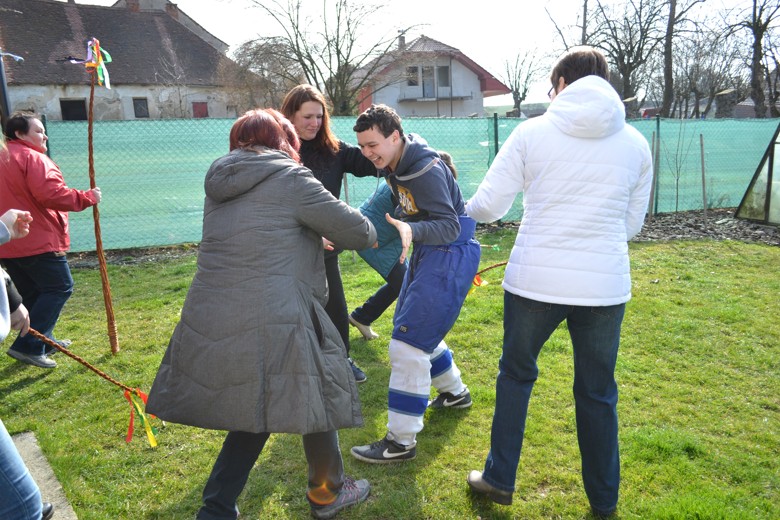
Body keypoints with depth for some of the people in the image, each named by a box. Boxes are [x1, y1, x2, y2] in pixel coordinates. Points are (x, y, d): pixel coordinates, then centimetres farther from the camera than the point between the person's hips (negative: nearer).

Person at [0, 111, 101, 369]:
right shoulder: (33, 158, -11)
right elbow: (50, 194, -24)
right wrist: (87, 198, -15)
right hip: (37, 243, -10)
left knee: (32, 294, 18)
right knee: (59, 288, -3)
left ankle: (43, 341, 28)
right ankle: (28, 346, -8)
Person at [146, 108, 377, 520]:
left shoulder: (220, 183, 14)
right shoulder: (290, 179, -6)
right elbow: (355, 231, -1)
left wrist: (317, 236, 28)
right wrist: (370, 233, 22)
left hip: (210, 321, 7)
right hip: (271, 325, -7)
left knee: (255, 413, 23)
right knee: (318, 397, 16)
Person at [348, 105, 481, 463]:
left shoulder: (425, 170, -25)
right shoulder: (394, 163, 3)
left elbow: (450, 226, -30)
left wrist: (412, 230, -45)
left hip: (450, 255, -10)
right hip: (426, 251, 10)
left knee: (407, 344, -12)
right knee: (413, 328, 21)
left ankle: (401, 442, -1)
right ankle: (454, 393, 41)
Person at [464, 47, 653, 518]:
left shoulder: (532, 133, -3)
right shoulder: (635, 143, 5)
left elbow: (488, 207, -3)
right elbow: (632, 225, 12)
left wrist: (466, 207, 19)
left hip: (535, 281, -2)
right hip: (606, 285, 2)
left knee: (516, 374, 19)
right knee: (598, 393, 17)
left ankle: (500, 478, 29)